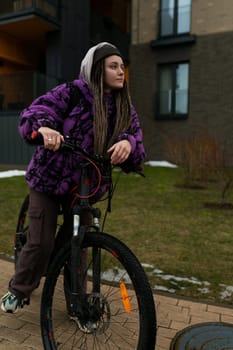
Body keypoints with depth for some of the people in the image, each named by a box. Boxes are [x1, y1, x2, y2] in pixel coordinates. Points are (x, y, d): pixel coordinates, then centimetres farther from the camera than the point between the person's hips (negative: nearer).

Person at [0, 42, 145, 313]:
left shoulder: (125, 108, 1)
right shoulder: (72, 93, -12)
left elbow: (135, 133, -9)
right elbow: (34, 112, -19)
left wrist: (128, 143, -33)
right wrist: (44, 128, -43)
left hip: (85, 185, 4)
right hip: (49, 178, -3)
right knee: (41, 242, 0)